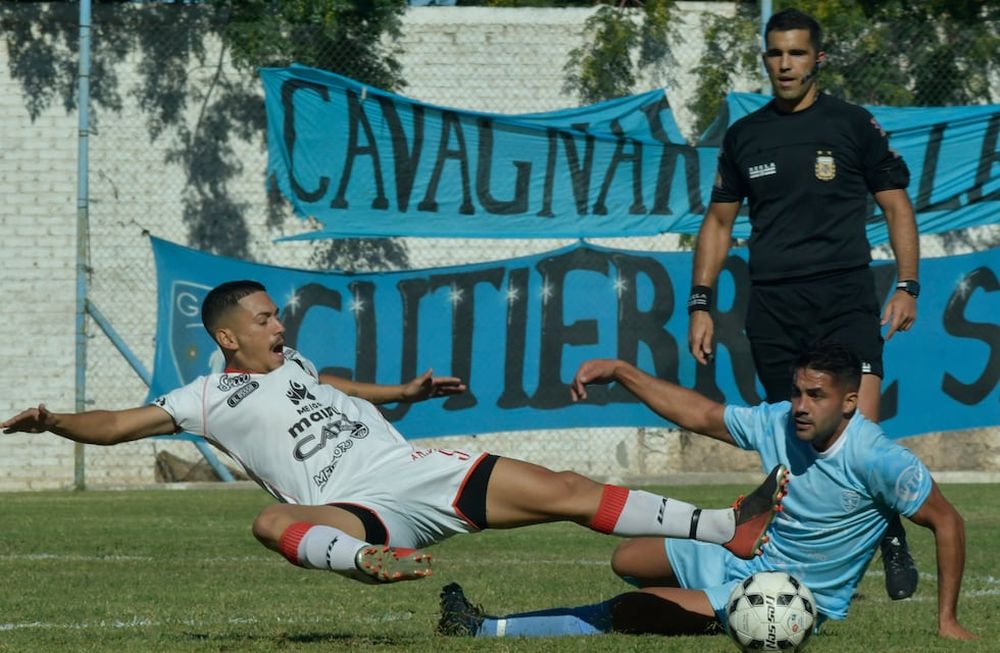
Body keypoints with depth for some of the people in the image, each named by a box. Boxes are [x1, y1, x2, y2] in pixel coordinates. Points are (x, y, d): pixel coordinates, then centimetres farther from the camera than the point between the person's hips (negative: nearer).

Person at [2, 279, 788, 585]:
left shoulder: (292, 362, 23)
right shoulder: (210, 398, 5)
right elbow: (119, 424, 1)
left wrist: (403, 391, 47)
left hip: (421, 471, 6)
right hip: (362, 512, -6)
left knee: (565, 490, -5)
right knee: (274, 519, -39)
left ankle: (730, 530, -9)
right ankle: (370, 562, -71)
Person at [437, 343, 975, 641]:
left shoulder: (875, 458, -26)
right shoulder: (778, 423, -9)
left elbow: (947, 521, -19)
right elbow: (700, 415, 3)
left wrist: (947, 621, -20)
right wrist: (619, 371, -4)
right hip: (746, 556, 7)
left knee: (628, 612, -16)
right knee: (627, 560, 20)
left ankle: (486, 630, -6)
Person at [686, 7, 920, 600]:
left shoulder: (853, 124, 5)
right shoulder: (744, 136, 13)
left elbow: (896, 205, 9)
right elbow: (719, 221, 20)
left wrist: (907, 286, -2)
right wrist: (701, 304, 13)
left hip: (845, 296, -3)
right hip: (773, 302, 3)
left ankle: (894, 541, -1)